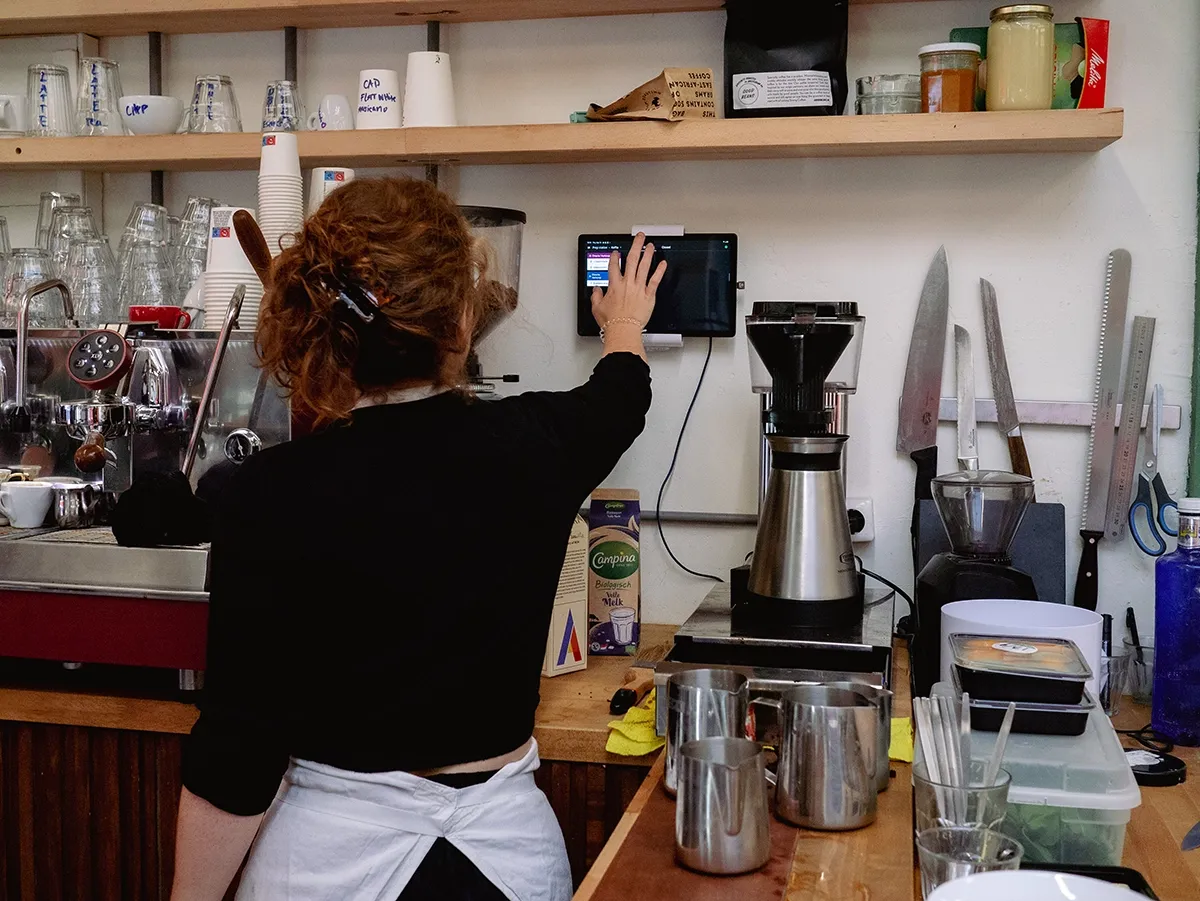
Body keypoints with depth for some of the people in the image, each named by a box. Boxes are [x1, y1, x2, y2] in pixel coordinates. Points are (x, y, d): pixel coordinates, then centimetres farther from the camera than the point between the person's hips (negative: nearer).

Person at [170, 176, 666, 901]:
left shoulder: (272, 497, -19)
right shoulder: (535, 445, -11)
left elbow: (237, 758, -16)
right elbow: (620, 398, 15)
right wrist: (626, 325, 36)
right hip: (507, 838, 2)